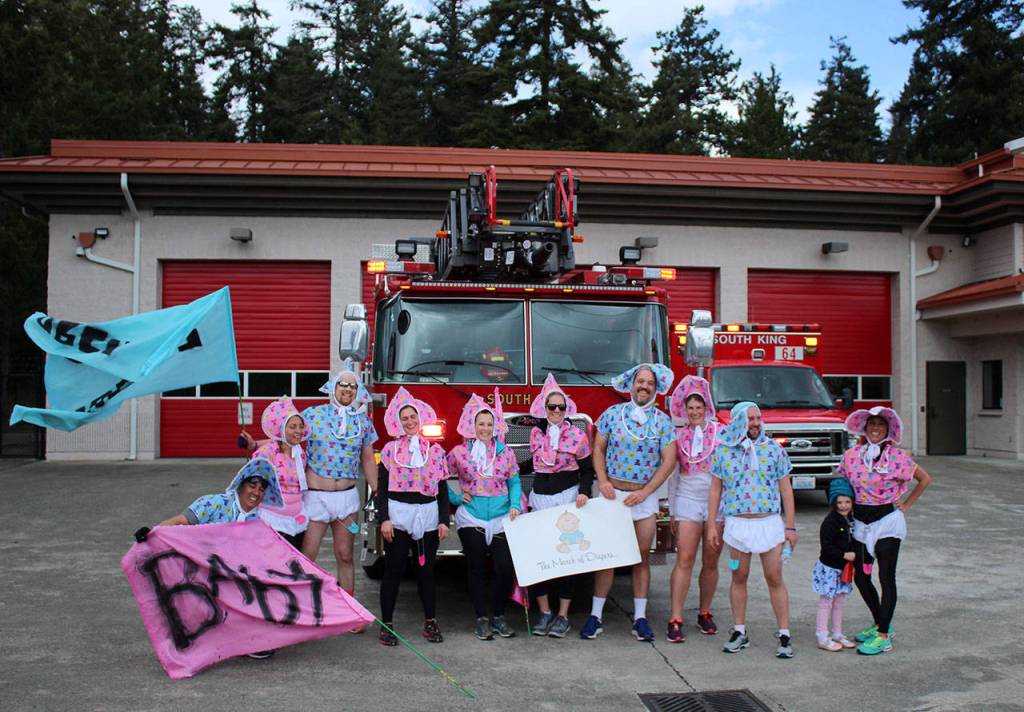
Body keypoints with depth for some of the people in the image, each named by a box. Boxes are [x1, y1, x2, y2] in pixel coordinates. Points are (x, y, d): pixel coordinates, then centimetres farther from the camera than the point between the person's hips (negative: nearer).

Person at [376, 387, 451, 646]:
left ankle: (430, 622, 19)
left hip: (428, 516, 2)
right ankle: (386, 625, 10)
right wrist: (383, 519, -8)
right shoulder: (390, 449, 2)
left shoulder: (435, 450, 7)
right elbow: (381, 487, 1)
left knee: (426, 571, 8)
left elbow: (442, 488, 9)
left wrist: (444, 520, 2)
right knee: (393, 571, 2)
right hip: (398, 515, -2)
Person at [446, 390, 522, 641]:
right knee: (476, 569, 6)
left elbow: (514, 482, 8)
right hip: (471, 519, -1)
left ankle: (498, 616, 14)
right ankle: (482, 618, 17)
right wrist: (456, 498, -1)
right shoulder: (460, 452, 1)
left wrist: (515, 505, -6)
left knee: (506, 568, -5)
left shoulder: (505, 452, 6)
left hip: (501, 519, 1)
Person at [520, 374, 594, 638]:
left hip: (567, 498, -3)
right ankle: (545, 613, 13)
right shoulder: (536, 433, 8)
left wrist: (584, 492, -15)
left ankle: (563, 616, 9)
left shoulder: (577, 435, -3)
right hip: (540, 498, 3)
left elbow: (587, 469, 0)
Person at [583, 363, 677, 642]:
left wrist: (645, 492, -10)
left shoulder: (663, 421, 0)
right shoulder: (612, 414, 1)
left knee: (643, 557, 5)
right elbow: (598, 448, 6)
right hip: (613, 493, 0)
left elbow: (668, 461, -2)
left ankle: (640, 618, 13)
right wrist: (602, 480, -8)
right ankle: (595, 616, 8)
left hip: (645, 496, 1)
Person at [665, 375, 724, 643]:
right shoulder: (679, 436, 7)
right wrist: (672, 511, 10)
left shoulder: (721, 434, 2)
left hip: (717, 501, 0)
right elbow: (673, 475, 11)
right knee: (684, 559, -7)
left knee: (711, 562, 7)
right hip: (688, 500, 0)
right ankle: (675, 620, -7)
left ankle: (705, 613, 22)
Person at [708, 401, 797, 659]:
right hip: (737, 524, 1)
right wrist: (712, 526, 3)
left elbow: (785, 489, 3)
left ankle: (784, 635, 8)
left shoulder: (773, 448, 1)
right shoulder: (723, 451, 2)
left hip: (769, 523, -1)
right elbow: (715, 490, 7)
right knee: (739, 578, 9)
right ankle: (740, 632, 20)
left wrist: (790, 526, 0)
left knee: (775, 579, 0)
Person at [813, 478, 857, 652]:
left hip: (842, 568, 8)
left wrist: (854, 556, 4)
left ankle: (837, 634, 27)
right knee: (826, 603, -1)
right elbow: (826, 547, -22)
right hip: (828, 568, -8)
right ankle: (823, 638, 4)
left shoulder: (850, 520, 7)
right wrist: (844, 555, -25)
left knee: (839, 602, 16)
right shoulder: (830, 522, -19)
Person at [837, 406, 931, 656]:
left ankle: (883, 636, 4)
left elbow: (925, 479, 1)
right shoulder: (851, 455, 1)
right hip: (861, 521, 5)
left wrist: (905, 506, -1)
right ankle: (881, 624, 29)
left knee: (886, 578, -2)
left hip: (887, 520, -4)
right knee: (860, 577, 10)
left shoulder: (897, 456, -8)